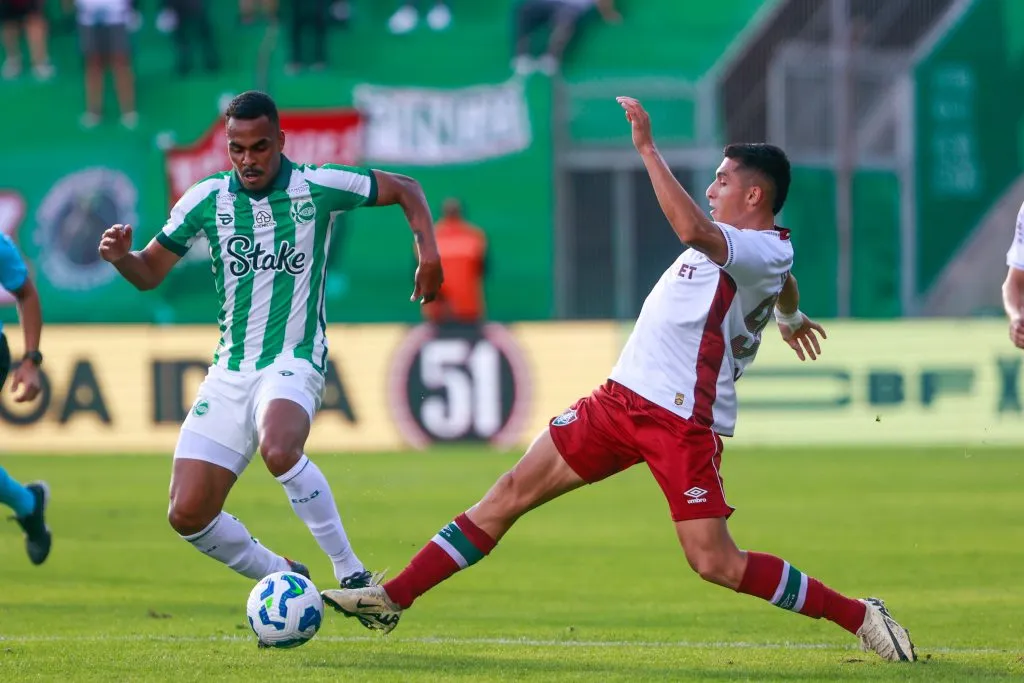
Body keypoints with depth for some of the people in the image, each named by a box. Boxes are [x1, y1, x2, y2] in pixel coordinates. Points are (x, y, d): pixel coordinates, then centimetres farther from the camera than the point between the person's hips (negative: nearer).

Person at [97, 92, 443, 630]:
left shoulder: (318, 187, -5)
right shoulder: (207, 199, 2)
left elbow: (406, 190, 7)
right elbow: (149, 273, 11)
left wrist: (428, 252, -8)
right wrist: (120, 256, -12)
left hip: (293, 363, -4)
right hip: (229, 374, 4)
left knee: (279, 449, -38)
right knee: (187, 515, -6)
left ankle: (350, 573, -24)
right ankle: (284, 580, 18)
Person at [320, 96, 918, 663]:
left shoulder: (764, 250, -15)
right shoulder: (751, 247, 16)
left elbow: (692, 230, -36)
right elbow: (784, 285, 42)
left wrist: (647, 147, -30)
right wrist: (790, 316, 66)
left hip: (683, 420, -9)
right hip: (623, 398, 9)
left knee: (715, 562, -12)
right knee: (512, 493, 4)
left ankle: (859, 617, 3)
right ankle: (392, 600, 5)